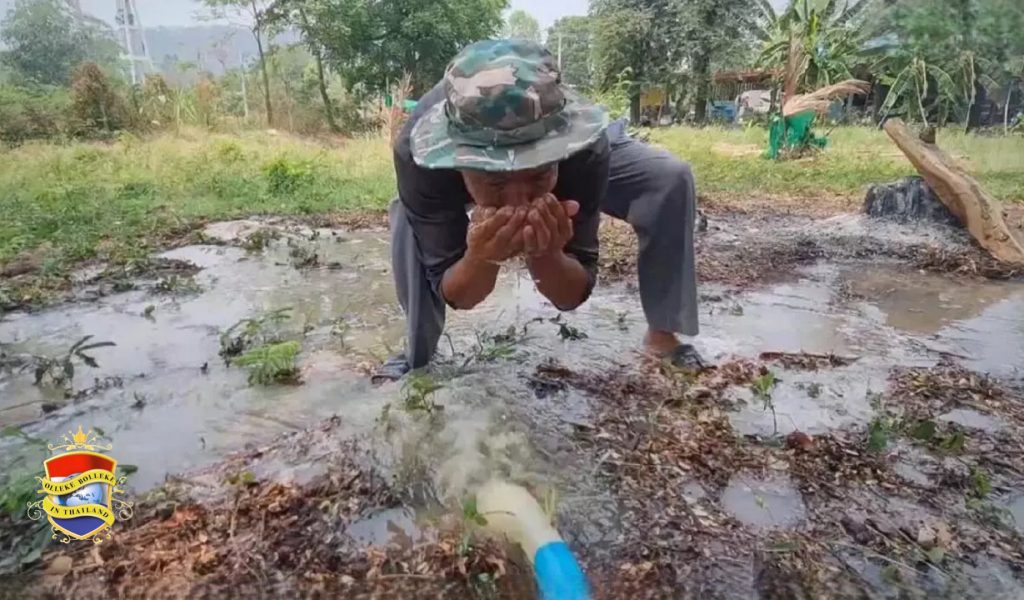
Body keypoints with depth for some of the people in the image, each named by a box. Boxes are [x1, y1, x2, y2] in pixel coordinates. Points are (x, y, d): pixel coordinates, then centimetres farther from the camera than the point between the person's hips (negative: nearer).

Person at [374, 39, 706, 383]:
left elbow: (573, 295, -32)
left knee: (670, 180, -20)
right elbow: (453, 295, -33)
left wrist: (545, 255, -53)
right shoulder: (417, 153, -43)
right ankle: (415, 354, -1)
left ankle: (661, 334, -1)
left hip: (567, 148, 1)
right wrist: (481, 260, -55)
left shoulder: (586, 150, -43)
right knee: (407, 217, -27)